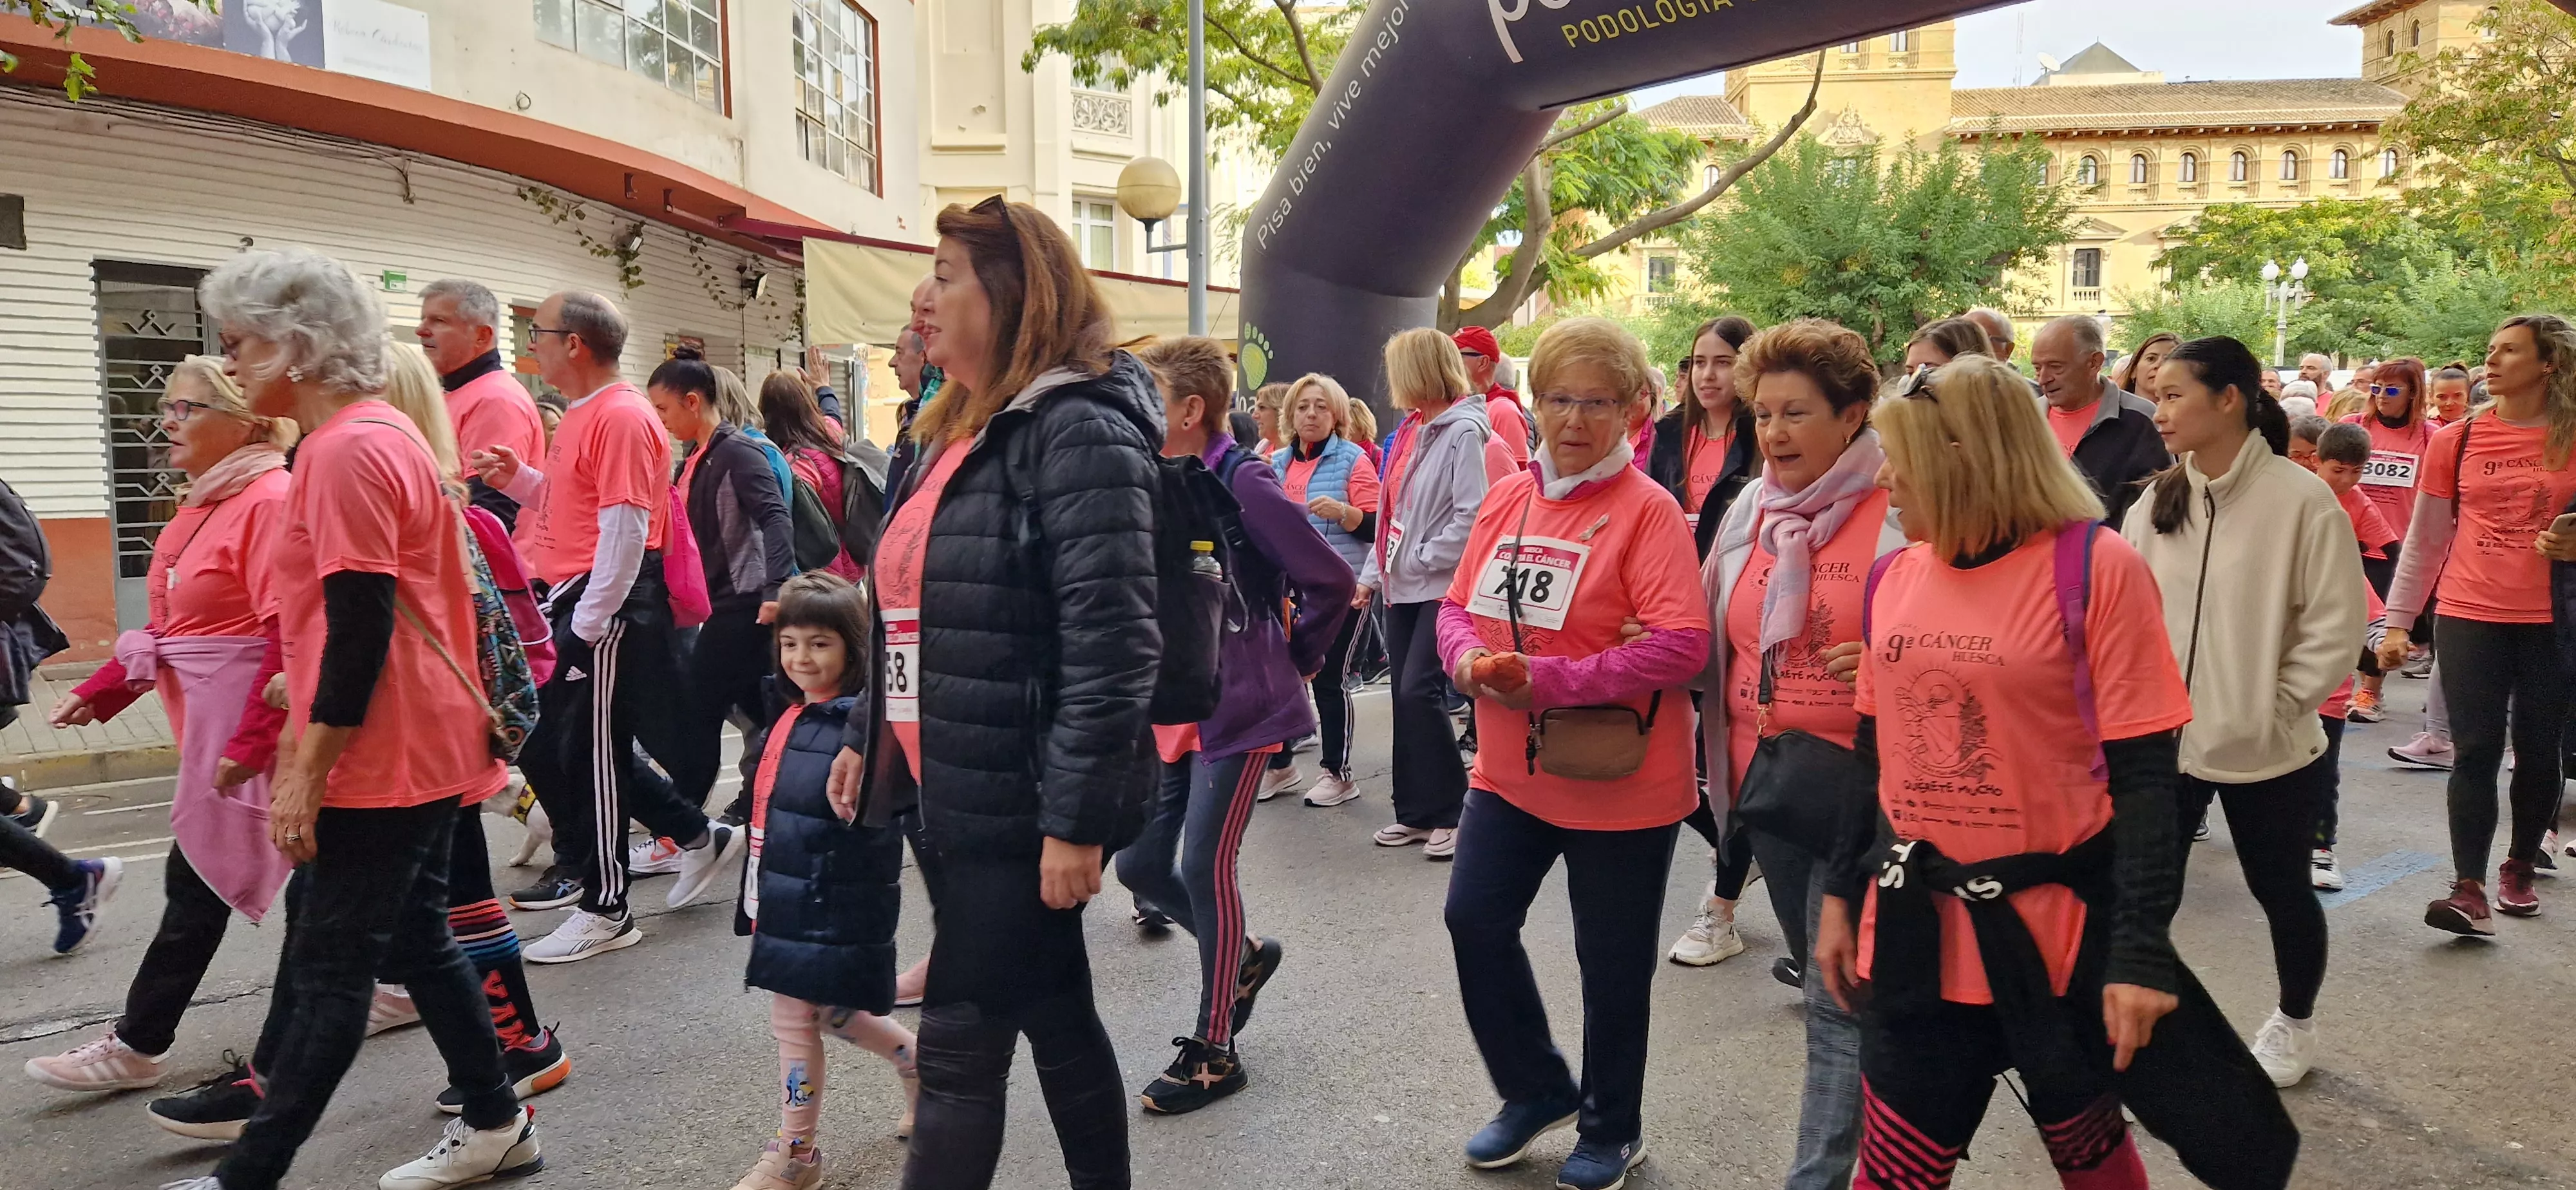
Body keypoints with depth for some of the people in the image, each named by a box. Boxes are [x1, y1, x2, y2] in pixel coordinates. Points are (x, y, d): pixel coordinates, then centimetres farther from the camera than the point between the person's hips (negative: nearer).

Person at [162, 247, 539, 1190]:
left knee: (329, 969, -1)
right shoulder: (384, 433, 13)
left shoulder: (346, 450, -17)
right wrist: (306, 739, 24)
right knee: (413, 940, 17)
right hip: (419, 747, 10)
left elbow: (360, 631, -21)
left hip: (382, 757, -10)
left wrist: (306, 772, -18)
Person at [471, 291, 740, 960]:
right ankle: (699, 836, 24)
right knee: (543, 747, 16)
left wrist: (588, 625, -22)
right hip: (569, 604, 11)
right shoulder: (583, 417, 16)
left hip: (604, 610, -10)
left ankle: (605, 911, 13)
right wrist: (518, 479, 8)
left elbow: (625, 529, -21)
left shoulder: (621, 418, -16)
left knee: (591, 753, -1)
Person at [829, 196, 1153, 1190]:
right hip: (956, 795, 9)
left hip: (1020, 805, -9)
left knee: (959, 1045, 0)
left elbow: (1111, 645, -23)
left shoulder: (1077, 429, -16)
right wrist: (870, 735, 18)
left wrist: (1075, 819, -23)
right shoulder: (955, 431, 13)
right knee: (1053, 1017, 19)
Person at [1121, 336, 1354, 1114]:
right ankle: (1244, 955, 35)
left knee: (1204, 866, -4)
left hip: (1240, 710, -7)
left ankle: (1213, 1050, 13)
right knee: (1140, 865, 8)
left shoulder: (1242, 484, -16)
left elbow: (1332, 581, -17)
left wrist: (1297, 658, -5)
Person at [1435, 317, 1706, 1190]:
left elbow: (1682, 644, -22)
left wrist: (1549, 681, -25)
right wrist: (1470, 659, -12)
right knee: (1475, 920, 8)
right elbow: (1458, 605, 11)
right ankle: (1538, 1091, 33)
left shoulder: (1647, 509, -15)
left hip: (1618, 783, -6)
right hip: (1510, 769, 6)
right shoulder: (1508, 498, 4)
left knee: (1613, 962, 9)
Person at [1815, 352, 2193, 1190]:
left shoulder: (2097, 569, -12)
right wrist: (1842, 894, 11)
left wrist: (2142, 949, -17)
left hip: (2057, 926, -4)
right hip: (1915, 926, 4)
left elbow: (2144, 776, -13)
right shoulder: (1896, 577, 3)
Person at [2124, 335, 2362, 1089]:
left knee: (2280, 890, 16)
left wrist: (2275, 710, -12)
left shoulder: (2302, 499, -13)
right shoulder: (2157, 502, 2)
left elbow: (2335, 628, -12)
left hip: (2270, 748, -3)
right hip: (2163, 738, 3)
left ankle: (2295, 1024, 40)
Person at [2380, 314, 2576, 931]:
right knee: (2476, 752, -3)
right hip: (2470, 618, 0)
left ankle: (2520, 867, 28)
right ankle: (2470, 891, -5)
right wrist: (2398, 620, 3)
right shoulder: (2456, 441, 3)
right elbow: (2424, 539, 6)